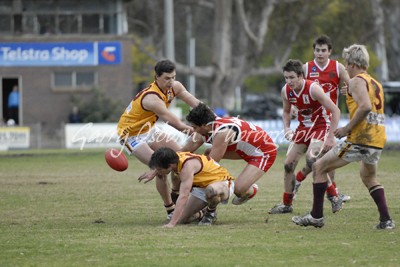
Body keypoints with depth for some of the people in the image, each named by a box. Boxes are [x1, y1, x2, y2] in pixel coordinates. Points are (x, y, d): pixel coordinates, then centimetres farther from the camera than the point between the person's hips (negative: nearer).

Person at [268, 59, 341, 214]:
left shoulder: (313, 89, -26)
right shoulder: (286, 91, -7)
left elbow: (335, 111, -23)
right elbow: (286, 111, 14)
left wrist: (331, 137, -26)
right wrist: (287, 129, -5)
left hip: (322, 126, -7)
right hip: (304, 127, 7)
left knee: (311, 159, -29)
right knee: (288, 164, 3)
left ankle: (334, 198, -18)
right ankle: (287, 204, 18)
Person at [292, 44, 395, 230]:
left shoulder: (357, 81, -6)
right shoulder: (376, 84, 21)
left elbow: (365, 106, -21)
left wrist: (347, 128, -14)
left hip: (360, 139, -8)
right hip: (378, 142, 8)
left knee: (319, 167, 4)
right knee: (368, 177, 31)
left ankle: (316, 216, 5)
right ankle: (386, 220, 18)